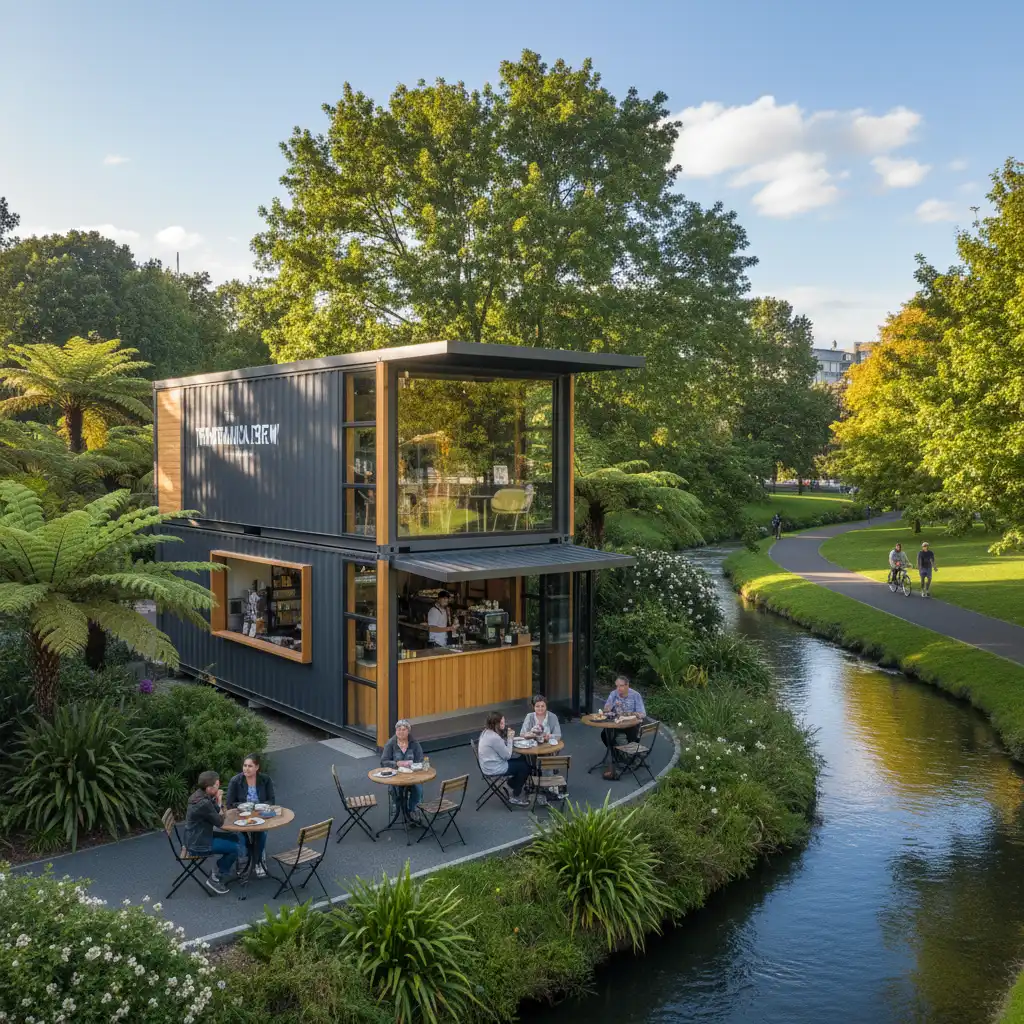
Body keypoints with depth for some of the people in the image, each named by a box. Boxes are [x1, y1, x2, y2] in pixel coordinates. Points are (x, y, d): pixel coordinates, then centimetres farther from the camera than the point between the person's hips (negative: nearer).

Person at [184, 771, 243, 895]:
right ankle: (215, 879, 6)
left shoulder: (201, 795, 2)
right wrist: (219, 802, -10)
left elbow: (216, 814, 8)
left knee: (240, 840, 8)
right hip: (198, 844, -10)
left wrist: (217, 799, -9)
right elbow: (219, 822, -17)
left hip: (199, 836, 10)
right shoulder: (203, 803, -28)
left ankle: (219, 870, 17)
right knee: (236, 848, -9)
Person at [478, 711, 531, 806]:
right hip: (494, 768, -9)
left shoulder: (486, 732, 1)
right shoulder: (494, 737, -29)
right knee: (525, 767, 2)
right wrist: (509, 738, -12)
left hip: (490, 765, 9)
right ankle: (515, 797, 12)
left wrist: (507, 737, -5)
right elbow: (507, 755, -19)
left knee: (522, 760, 19)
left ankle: (513, 783, 36)